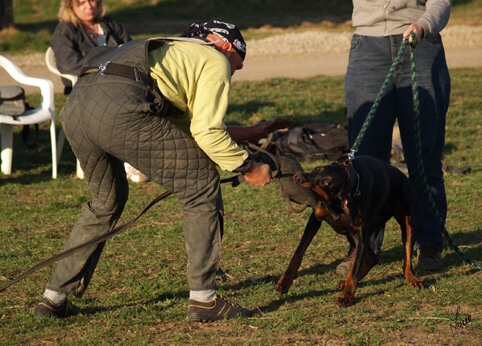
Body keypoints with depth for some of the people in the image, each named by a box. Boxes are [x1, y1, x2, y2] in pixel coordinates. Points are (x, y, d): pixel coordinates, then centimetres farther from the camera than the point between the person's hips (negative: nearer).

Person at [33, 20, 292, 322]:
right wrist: (248, 168, 18)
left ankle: (55, 297, 30)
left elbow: (190, 126, 39)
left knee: (106, 200, 30)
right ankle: (203, 299, 8)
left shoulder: (174, 51, 40)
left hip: (74, 107, 8)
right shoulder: (216, 61, 17)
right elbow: (207, 132, 6)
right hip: (121, 111, -8)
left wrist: (253, 133, 46)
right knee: (201, 183, 8)